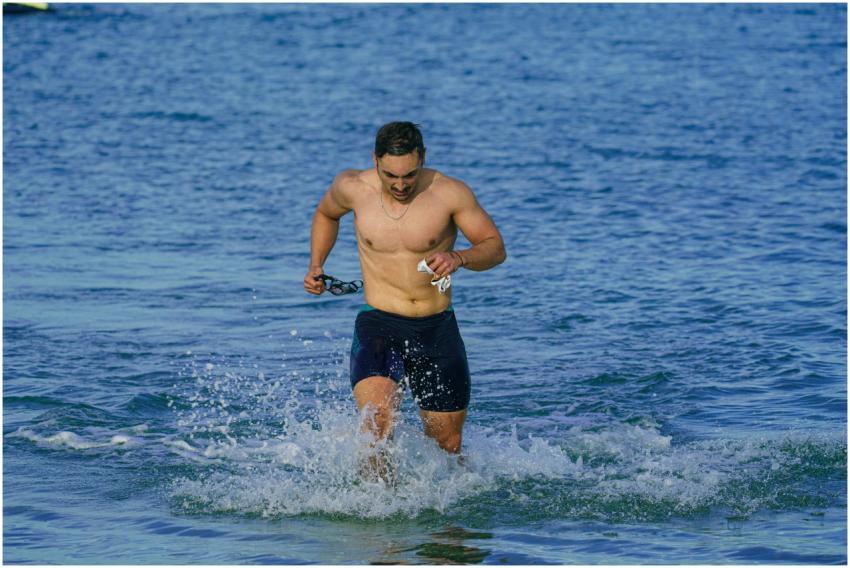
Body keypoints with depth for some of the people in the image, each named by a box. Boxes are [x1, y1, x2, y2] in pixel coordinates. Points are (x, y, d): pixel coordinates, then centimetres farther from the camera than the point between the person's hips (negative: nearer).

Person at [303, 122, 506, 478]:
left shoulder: (450, 194, -10)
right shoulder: (352, 188, -5)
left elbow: (496, 248, -3)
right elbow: (326, 214, 20)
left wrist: (460, 258, -23)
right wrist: (316, 265, 8)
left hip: (437, 329, 1)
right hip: (379, 325, -1)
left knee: (447, 446, 8)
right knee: (376, 421, -28)